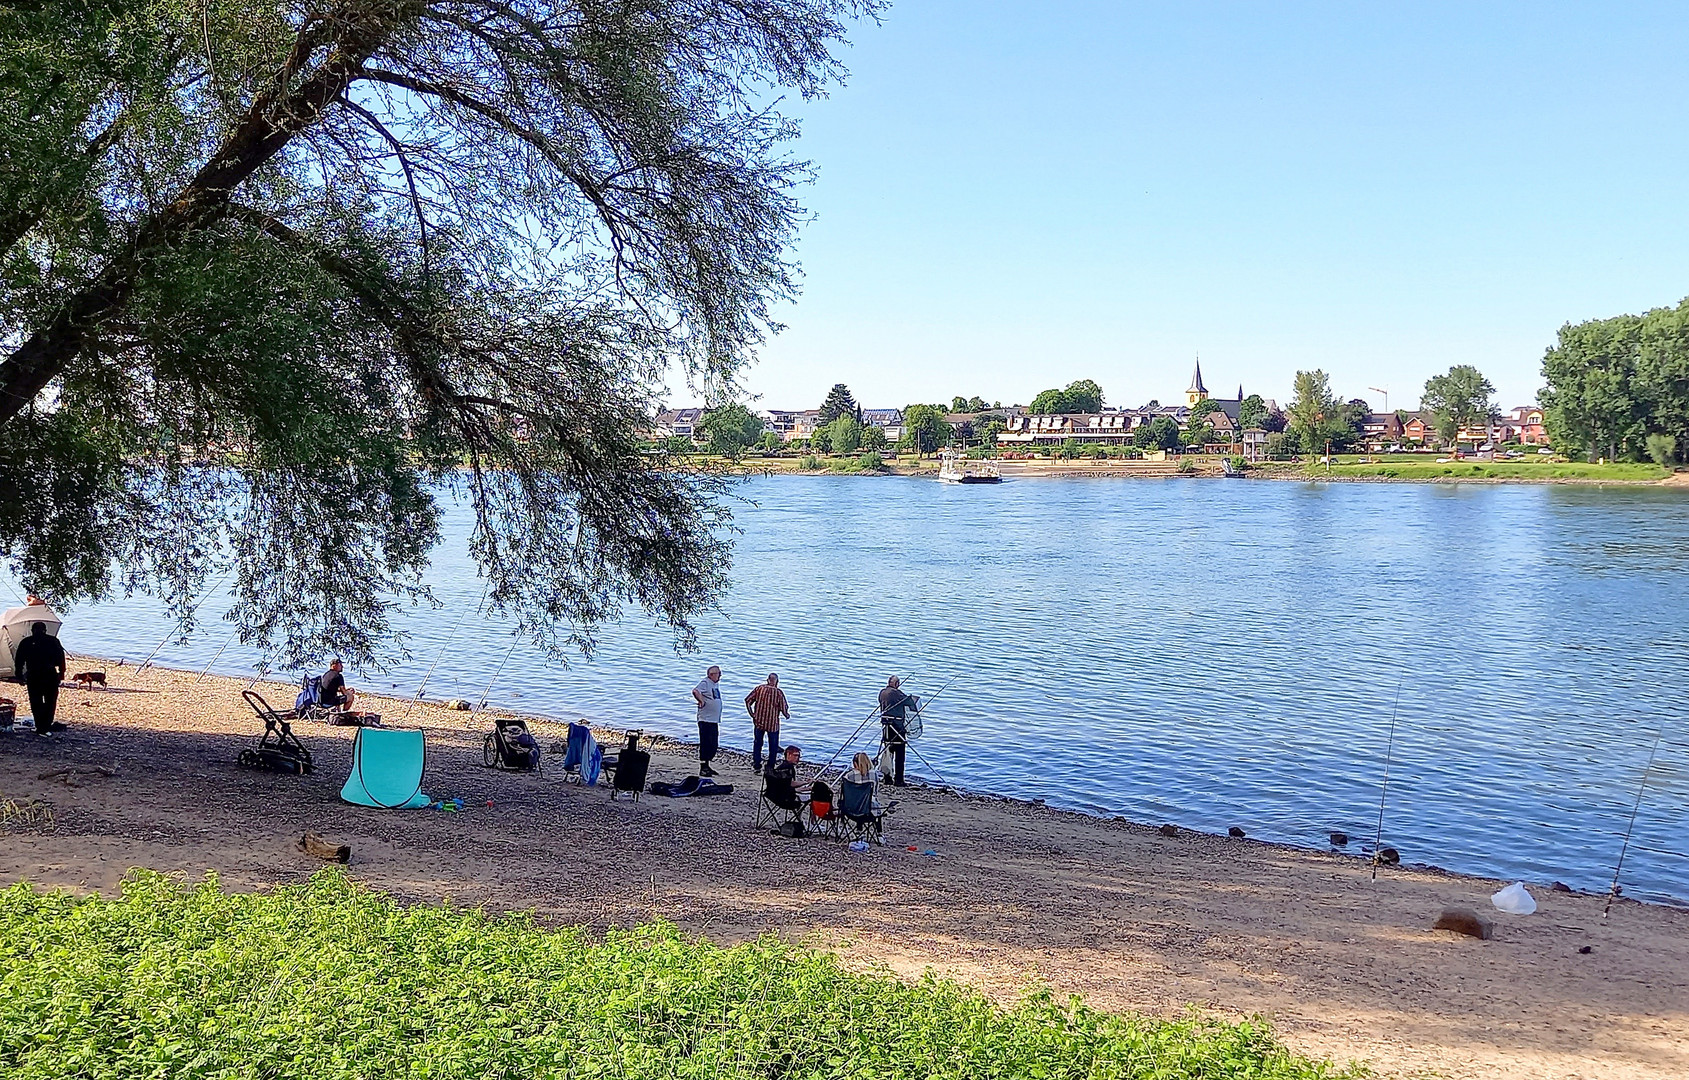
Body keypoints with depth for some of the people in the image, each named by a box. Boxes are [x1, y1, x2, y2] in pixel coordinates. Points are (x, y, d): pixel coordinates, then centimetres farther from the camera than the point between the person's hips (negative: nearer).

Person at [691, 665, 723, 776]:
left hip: (714, 720, 9)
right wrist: (701, 701, -21)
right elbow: (695, 691, -30)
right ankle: (702, 768, 0)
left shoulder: (717, 684, 15)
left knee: (713, 745, 13)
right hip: (705, 719, -9)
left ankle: (706, 766, 24)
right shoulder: (705, 682, -11)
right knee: (705, 744, -6)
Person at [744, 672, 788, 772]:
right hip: (773, 723, -2)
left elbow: (747, 700, -3)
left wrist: (752, 714, 5)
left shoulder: (759, 688, -2)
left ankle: (756, 765, 14)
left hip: (759, 722, 2)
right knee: (773, 746, 12)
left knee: (757, 743, 16)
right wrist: (787, 715, 11)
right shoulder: (779, 692, -9)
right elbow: (783, 709, -10)